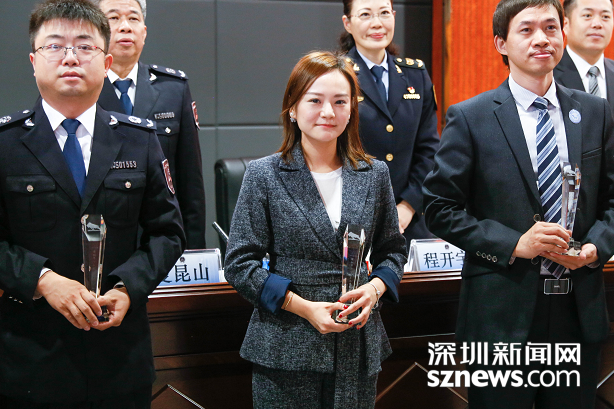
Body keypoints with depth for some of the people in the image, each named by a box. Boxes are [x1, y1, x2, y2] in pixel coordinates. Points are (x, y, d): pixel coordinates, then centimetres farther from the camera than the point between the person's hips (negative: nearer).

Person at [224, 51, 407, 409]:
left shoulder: (374, 175, 6)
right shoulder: (264, 175, -3)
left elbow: (393, 249, 16)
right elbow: (241, 263, -5)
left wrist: (375, 287, -6)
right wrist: (303, 307, -14)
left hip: (358, 349, 3)